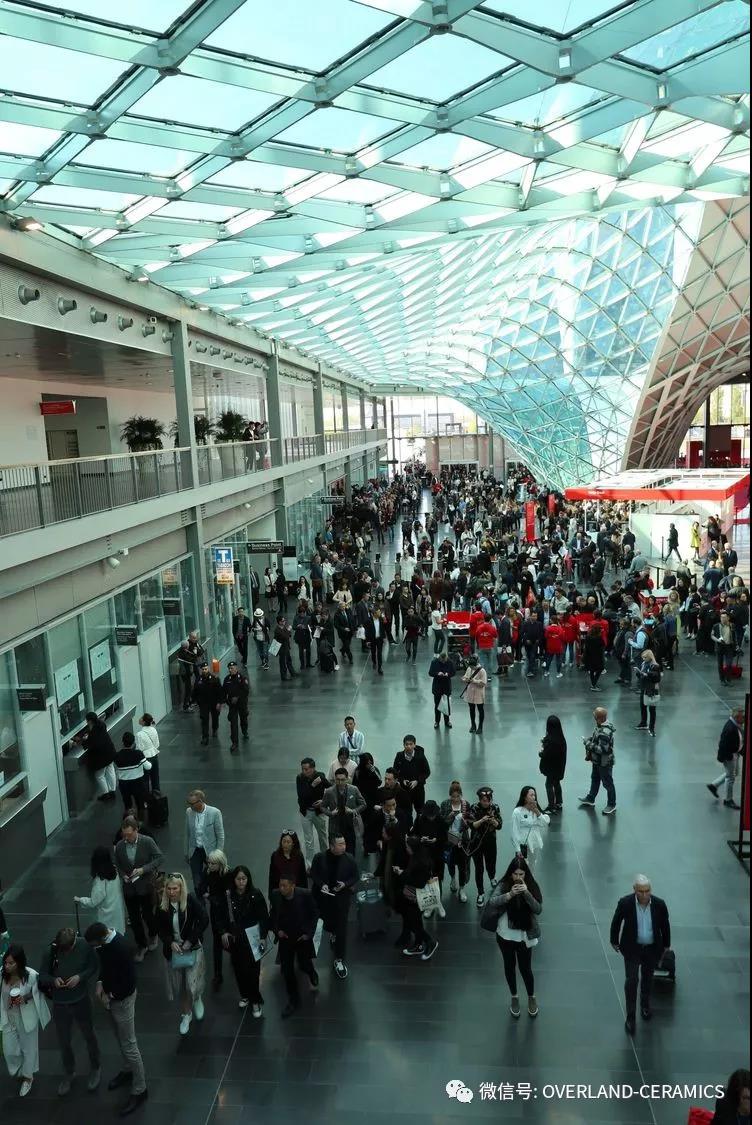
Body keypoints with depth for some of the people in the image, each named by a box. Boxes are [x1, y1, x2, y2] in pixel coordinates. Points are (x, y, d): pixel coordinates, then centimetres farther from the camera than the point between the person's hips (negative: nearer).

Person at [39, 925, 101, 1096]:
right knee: (64, 1042, 19)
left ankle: (95, 1069, 44)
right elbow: (42, 975, -8)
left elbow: (94, 967, -9)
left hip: (81, 1000, -1)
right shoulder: (51, 951, -22)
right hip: (59, 1004, 1)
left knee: (89, 1036, 19)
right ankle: (68, 1073, 45)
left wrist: (80, 977, -26)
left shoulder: (84, 946, -23)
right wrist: (53, 980, -28)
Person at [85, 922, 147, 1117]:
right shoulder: (105, 939, -11)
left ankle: (139, 1090, 20)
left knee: (128, 1045, 5)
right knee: (120, 1039, 26)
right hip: (111, 994, 8)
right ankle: (129, 1071, 48)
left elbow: (128, 981, -27)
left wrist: (109, 995, -15)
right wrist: (100, 983, -3)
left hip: (122, 999, -8)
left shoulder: (120, 949, -35)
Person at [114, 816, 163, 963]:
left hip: (145, 886, -3)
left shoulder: (147, 842, -15)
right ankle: (141, 945, 29)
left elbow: (158, 857, -11)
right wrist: (123, 875, -9)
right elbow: (118, 864, 9)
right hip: (129, 887, 3)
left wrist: (143, 869, -21)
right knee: (134, 918, 10)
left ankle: (153, 935, 41)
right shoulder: (120, 845, -5)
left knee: (147, 914, 10)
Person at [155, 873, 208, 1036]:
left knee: (192, 985, -4)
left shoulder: (191, 900, -19)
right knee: (178, 986, 13)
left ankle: (198, 999, 32)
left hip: (192, 949, -3)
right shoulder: (162, 905, -9)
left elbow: (204, 920, -17)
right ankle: (186, 1014, 38)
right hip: (173, 950, 3)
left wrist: (190, 941, -18)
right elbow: (160, 928, 0)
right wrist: (170, 942, -15)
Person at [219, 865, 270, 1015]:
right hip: (235, 939, 3)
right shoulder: (228, 895, -8)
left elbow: (264, 917, -8)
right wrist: (224, 932, -8)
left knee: (252, 970, -2)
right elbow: (223, 916, 4)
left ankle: (256, 1001, 15)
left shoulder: (256, 894, -14)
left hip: (252, 938, -3)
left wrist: (263, 937, -10)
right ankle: (245, 995, 36)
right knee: (238, 968, 12)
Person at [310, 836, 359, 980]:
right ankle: (332, 933, 58)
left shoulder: (349, 859, -14)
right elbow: (313, 874, -2)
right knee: (326, 921, 22)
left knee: (341, 929, 1)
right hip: (323, 897, 1)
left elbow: (355, 877, -2)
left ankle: (339, 960, 14)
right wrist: (322, 884, -19)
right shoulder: (319, 857, -15)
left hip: (341, 897, -1)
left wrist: (345, 884, -20)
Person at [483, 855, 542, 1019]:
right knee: (510, 966, 17)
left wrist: (527, 893, -33)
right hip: (505, 935, 0)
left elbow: (538, 909, -19)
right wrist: (509, 895, -43)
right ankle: (514, 997, 40)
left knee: (525, 968, 9)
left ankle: (531, 998, 36)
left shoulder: (531, 886, -11)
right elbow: (492, 902, -28)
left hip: (524, 936, 0)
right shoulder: (503, 885, -15)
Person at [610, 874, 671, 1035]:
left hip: (652, 948, 2)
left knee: (647, 978, 20)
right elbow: (616, 922, -7)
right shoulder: (625, 903, -25)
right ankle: (631, 1016, 9)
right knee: (631, 980, -5)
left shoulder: (659, 904, -21)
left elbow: (665, 925, -2)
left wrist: (666, 945, 10)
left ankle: (645, 1005, 45)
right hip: (632, 948, -2)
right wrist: (615, 941, 4)